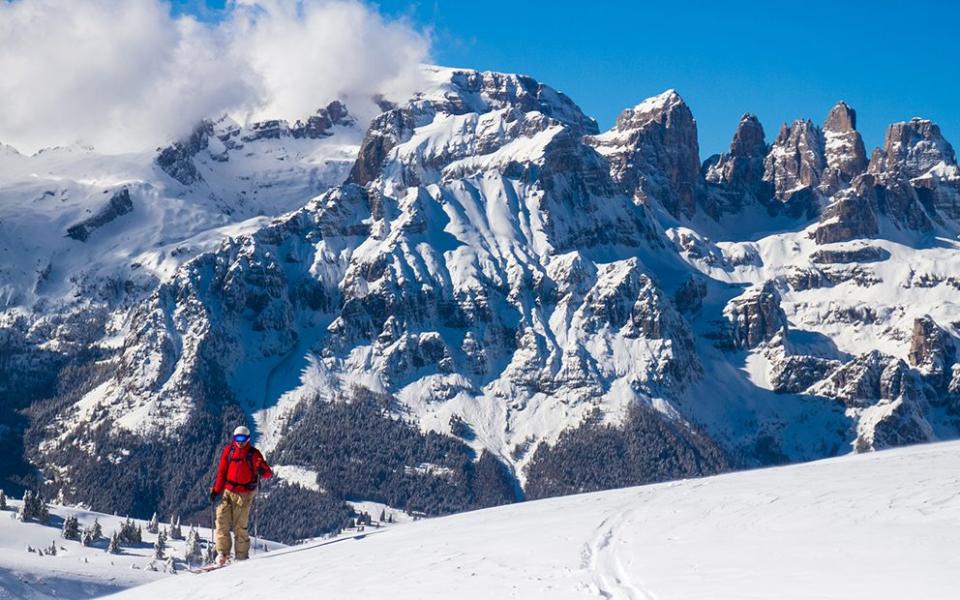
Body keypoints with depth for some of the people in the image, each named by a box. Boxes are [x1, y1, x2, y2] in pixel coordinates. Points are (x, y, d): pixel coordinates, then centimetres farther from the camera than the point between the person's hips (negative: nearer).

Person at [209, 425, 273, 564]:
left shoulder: (253, 454, -3)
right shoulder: (228, 451, 5)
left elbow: (268, 473, -8)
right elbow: (221, 472, 11)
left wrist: (263, 471, -32)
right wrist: (216, 490, 7)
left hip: (244, 494, -3)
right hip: (227, 491, 3)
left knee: (240, 526, -3)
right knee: (222, 521, -7)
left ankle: (242, 556, 4)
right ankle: (222, 552, -1)